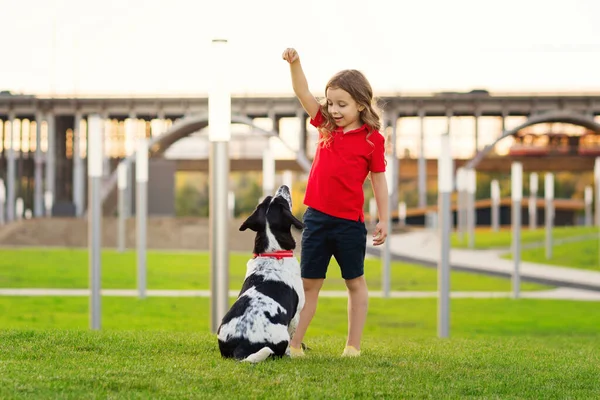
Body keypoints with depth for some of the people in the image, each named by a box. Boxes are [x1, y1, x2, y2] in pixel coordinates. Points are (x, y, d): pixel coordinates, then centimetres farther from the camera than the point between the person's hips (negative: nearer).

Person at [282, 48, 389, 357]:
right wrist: (294, 63, -15)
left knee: (355, 282, 10)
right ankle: (293, 344, 7)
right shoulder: (326, 126, 7)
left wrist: (383, 220, -2)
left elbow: (378, 180, 0)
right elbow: (302, 93, 1)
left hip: (349, 222, -3)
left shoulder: (372, 139, -4)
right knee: (308, 283, 6)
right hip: (316, 217, 4)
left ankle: (353, 345, 15)